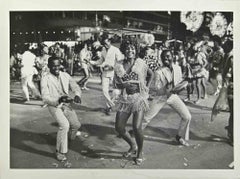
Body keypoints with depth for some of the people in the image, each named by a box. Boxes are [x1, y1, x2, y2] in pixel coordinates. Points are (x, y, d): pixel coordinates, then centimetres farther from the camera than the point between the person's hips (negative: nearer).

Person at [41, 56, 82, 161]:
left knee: (76, 125, 3)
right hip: (54, 106, -5)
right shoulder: (45, 79, -11)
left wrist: (77, 95, -25)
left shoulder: (65, 76, 3)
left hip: (66, 104, 5)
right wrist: (58, 100, -34)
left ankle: (68, 138, 38)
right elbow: (45, 98, -16)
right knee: (64, 125, -24)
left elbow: (75, 86, -2)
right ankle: (60, 151, -8)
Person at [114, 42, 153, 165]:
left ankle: (140, 152, 12)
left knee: (136, 127, -16)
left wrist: (147, 87, 7)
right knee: (119, 127, 1)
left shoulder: (141, 63, 1)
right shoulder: (119, 67, 4)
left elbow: (151, 74, 17)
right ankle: (132, 146, 29)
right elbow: (117, 84, 6)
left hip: (139, 97, -3)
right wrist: (125, 85, -14)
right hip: (125, 99, 3)